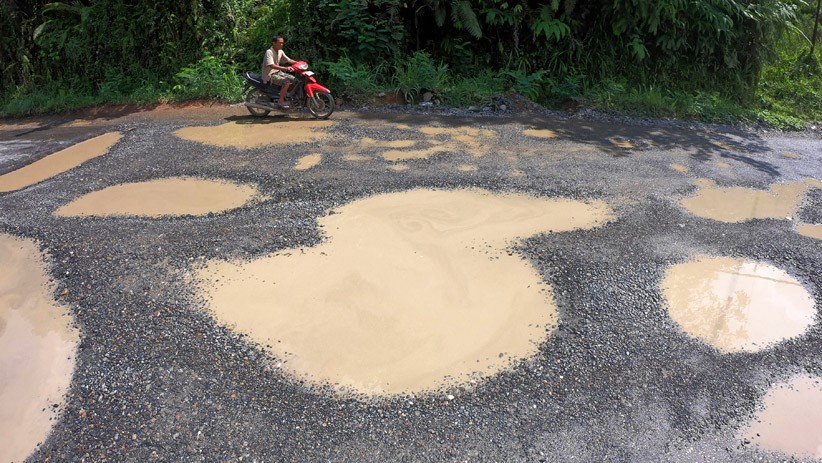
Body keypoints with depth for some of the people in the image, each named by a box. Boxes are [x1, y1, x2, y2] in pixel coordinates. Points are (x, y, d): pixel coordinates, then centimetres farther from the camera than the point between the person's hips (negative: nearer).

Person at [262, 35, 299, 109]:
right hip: (270, 75, -9)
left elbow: (288, 60, 12)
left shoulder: (280, 52, 7)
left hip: (278, 72, 9)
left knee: (294, 79, 1)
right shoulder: (269, 52, -19)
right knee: (286, 81, -28)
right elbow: (272, 66, -30)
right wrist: (285, 68, -39)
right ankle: (281, 101, -19)